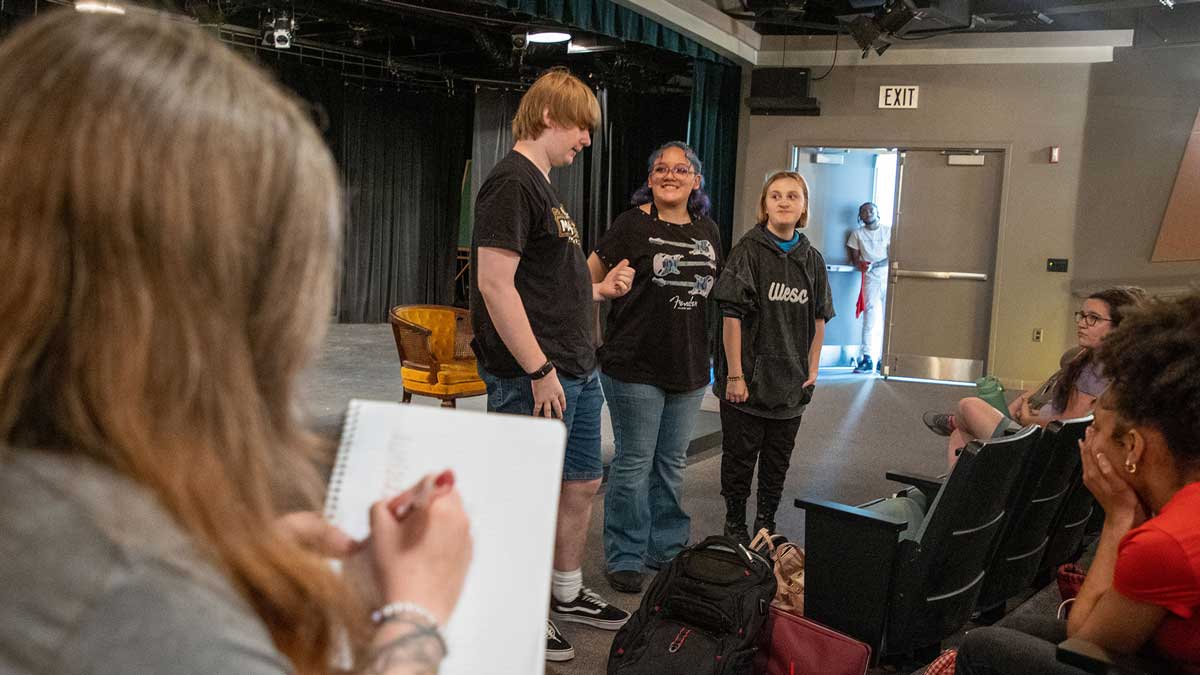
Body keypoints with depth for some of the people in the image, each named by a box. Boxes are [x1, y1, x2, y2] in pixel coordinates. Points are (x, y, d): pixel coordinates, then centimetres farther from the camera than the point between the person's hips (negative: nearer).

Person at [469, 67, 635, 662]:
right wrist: (540, 371, -22)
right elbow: (495, 284, -22)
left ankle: (568, 595, 36)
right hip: (536, 378, -10)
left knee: (582, 484, 19)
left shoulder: (543, 186, 18)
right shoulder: (512, 182, -14)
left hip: (577, 371, 10)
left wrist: (599, 289, 13)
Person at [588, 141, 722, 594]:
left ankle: (666, 548, 29)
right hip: (635, 365, -5)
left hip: (689, 368, 5)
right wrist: (610, 288, -21)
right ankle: (624, 557, 15)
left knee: (672, 464, 15)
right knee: (634, 463, 2)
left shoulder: (708, 231, 10)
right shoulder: (633, 224, -6)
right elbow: (589, 279, -4)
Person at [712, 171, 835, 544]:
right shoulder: (748, 251, -9)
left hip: (791, 383, 5)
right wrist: (735, 374, -16)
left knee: (778, 460, 13)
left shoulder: (812, 259, 6)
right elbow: (732, 315, -13)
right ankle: (735, 525, 21)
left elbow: (819, 318, 13)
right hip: (749, 378, -4)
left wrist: (812, 369, 6)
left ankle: (766, 524, 27)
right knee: (740, 455, 6)